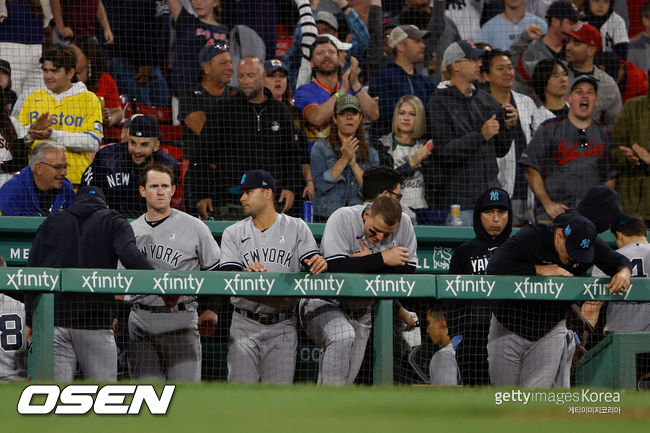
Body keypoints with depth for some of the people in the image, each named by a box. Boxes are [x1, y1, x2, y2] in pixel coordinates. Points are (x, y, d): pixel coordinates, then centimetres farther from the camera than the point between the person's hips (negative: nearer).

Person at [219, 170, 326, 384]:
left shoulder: (296, 228, 7)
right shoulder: (233, 233, 10)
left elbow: (313, 266, -5)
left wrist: (319, 263, -30)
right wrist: (247, 273, -25)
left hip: (282, 327, -1)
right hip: (245, 326, 1)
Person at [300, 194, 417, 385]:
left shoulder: (404, 224, -9)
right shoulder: (342, 219, -21)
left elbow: (408, 270, -11)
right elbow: (336, 267, -32)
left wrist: (369, 261, -22)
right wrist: (382, 259, -29)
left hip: (361, 310, 5)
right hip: (323, 303, -5)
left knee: (348, 376, 2)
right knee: (343, 335, -33)